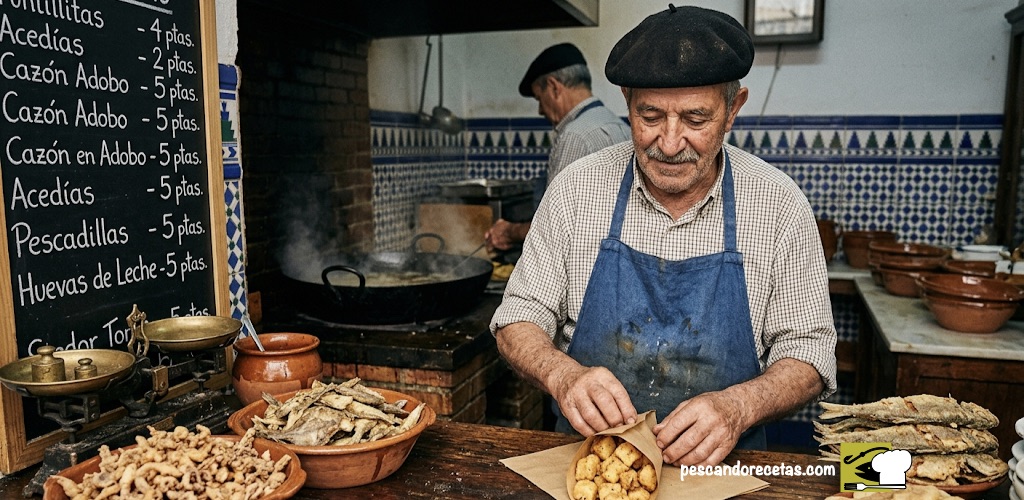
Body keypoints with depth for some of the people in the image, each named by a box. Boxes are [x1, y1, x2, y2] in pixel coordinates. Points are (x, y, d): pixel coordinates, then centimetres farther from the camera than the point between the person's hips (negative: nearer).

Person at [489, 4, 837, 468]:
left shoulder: (778, 203, -7)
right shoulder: (576, 188, -6)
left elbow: (807, 350, -2)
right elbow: (519, 317, -2)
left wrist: (737, 406, -22)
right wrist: (561, 374, -23)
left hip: (718, 464, 3)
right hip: (588, 455, -2)